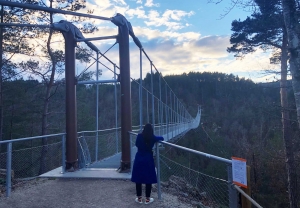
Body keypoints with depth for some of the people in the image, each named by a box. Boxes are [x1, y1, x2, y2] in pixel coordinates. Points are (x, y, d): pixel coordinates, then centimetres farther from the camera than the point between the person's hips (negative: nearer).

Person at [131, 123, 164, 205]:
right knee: (149, 179, 9)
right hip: (148, 159, -1)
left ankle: (139, 198, 20)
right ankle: (147, 199, 17)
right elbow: (162, 138, 10)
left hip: (139, 159, 1)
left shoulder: (139, 136, -5)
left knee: (138, 179, 11)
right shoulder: (153, 138, -7)